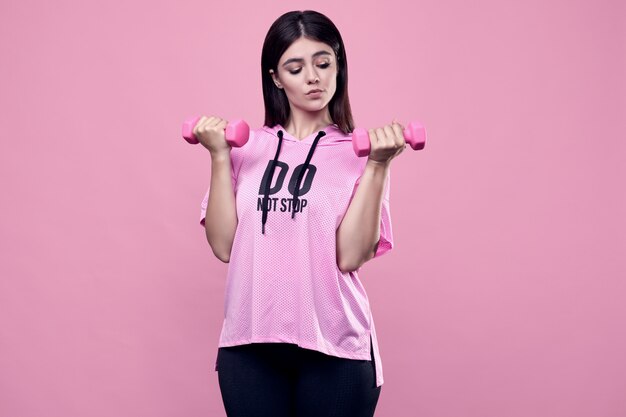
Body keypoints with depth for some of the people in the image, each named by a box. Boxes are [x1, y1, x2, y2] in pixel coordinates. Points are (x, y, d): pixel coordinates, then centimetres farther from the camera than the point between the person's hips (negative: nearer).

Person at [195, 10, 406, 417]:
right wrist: (219, 157, -7)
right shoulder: (247, 148, 4)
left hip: (334, 348, -1)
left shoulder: (359, 152, 0)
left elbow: (350, 255, -11)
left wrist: (377, 166, -16)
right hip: (249, 345, 2)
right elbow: (224, 246, -3)